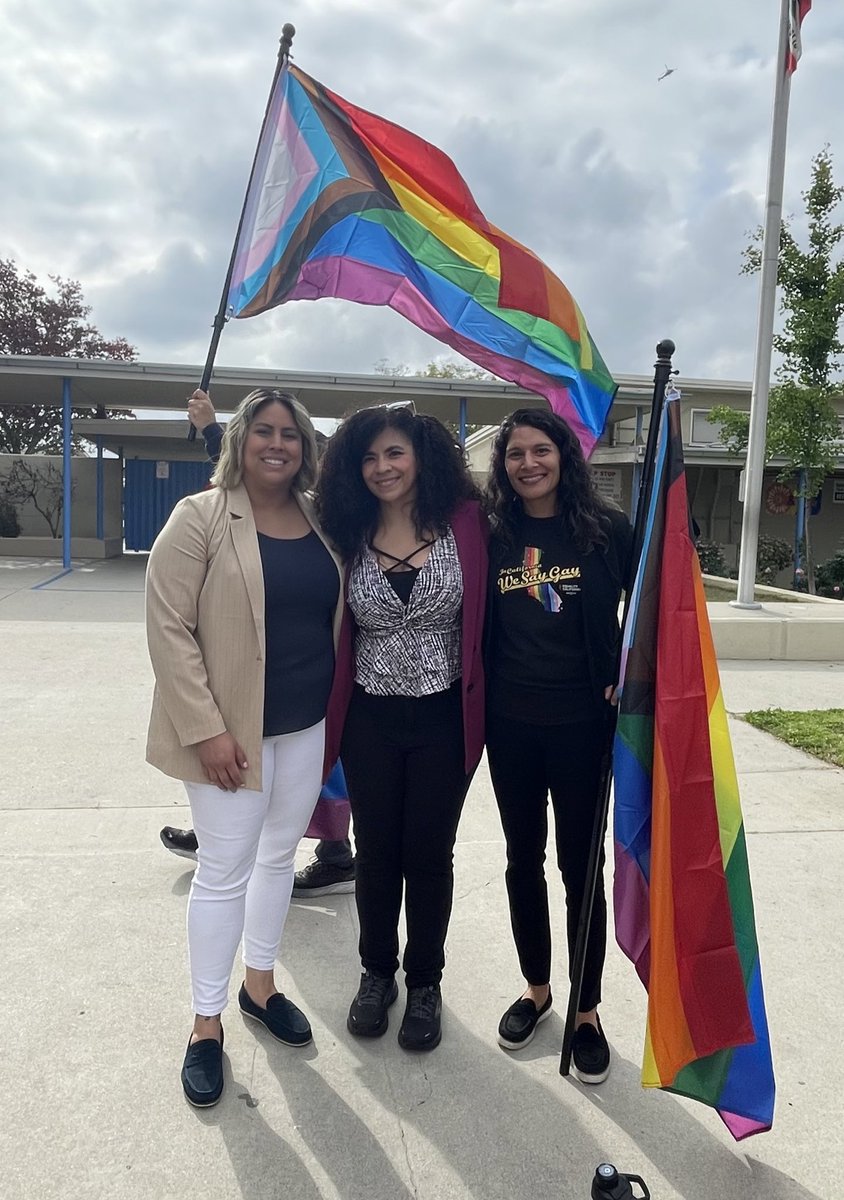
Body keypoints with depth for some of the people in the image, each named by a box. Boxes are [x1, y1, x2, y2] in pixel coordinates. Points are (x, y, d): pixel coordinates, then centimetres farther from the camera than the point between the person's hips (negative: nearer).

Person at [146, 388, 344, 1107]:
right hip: (231, 727, -5)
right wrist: (206, 728, -18)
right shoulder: (200, 517, -10)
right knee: (226, 870, 5)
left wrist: (336, 711, 7)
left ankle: (260, 984, 40)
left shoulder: (321, 523, 5)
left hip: (306, 725, 5)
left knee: (279, 855, 18)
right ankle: (207, 1023, 25)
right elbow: (169, 628, -14)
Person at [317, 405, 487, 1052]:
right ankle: (377, 973, 37)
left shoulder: (465, 522, -8)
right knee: (376, 851, 15)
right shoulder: (349, 533, -2)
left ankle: (425, 983, 33)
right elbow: (331, 627, 3)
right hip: (371, 719, 2)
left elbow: (486, 614, -6)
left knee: (429, 854, 11)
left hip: (444, 717, -2)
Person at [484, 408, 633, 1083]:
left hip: (582, 722, -2)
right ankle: (536, 990, 36)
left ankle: (587, 1012, 28)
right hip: (510, 723, 3)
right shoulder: (493, 536, 1)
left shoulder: (606, 529, -6)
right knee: (523, 859, 15)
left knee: (580, 864, 8)